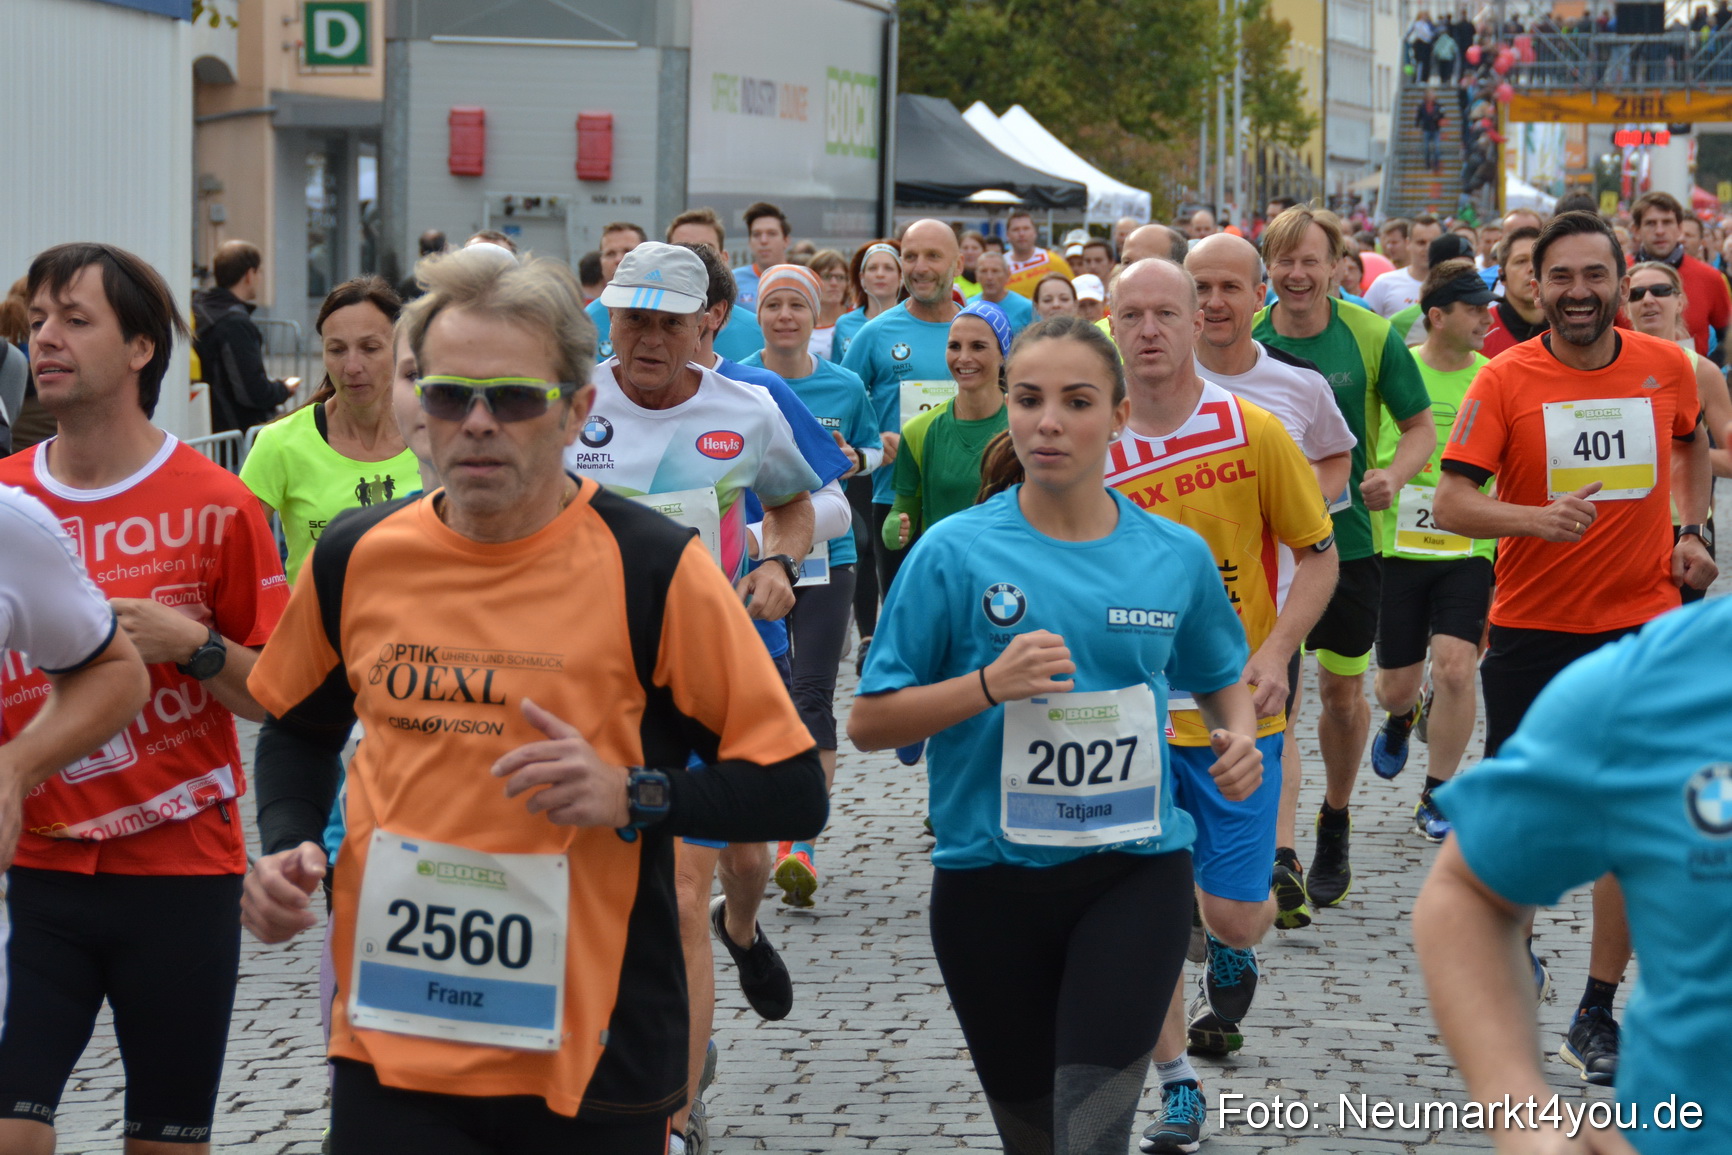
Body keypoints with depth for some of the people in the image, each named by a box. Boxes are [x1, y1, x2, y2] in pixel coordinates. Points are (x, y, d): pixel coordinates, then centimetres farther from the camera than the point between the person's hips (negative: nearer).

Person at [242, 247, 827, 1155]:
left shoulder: (652, 570, -9)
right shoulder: (358, 558, 3)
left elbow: (793, 794, -7)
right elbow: (302, 728, 22)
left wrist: (631, 794, -20)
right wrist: (286, 846, 4)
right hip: (389, 1040, 3)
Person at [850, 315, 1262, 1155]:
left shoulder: (1176, 556, 1)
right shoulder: (956, 551, -6)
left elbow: (1221, 678, 19)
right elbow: (869, 723, -4)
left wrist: (1238, 734, -3)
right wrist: (989, 685, -19)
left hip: (1136, 867, 0)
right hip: (991, 874, 0)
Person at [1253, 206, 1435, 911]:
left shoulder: (1371, 336, -5)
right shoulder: (1243, 339, -2)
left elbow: (1420, 427, 2)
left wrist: (1393, 475, -18)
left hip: (1348, 536, 0)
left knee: (1342, 692, 10)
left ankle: (1335, 822, 34)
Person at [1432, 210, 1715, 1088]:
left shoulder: (1666, 367, 0)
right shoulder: (1504, 381, -9)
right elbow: (1451, 502, -15)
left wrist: (1692, 531, 10)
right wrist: (1538, 517, -31)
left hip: (1643, 621, 2)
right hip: (1531, 624, -1)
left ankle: (1597, 1013, 10)